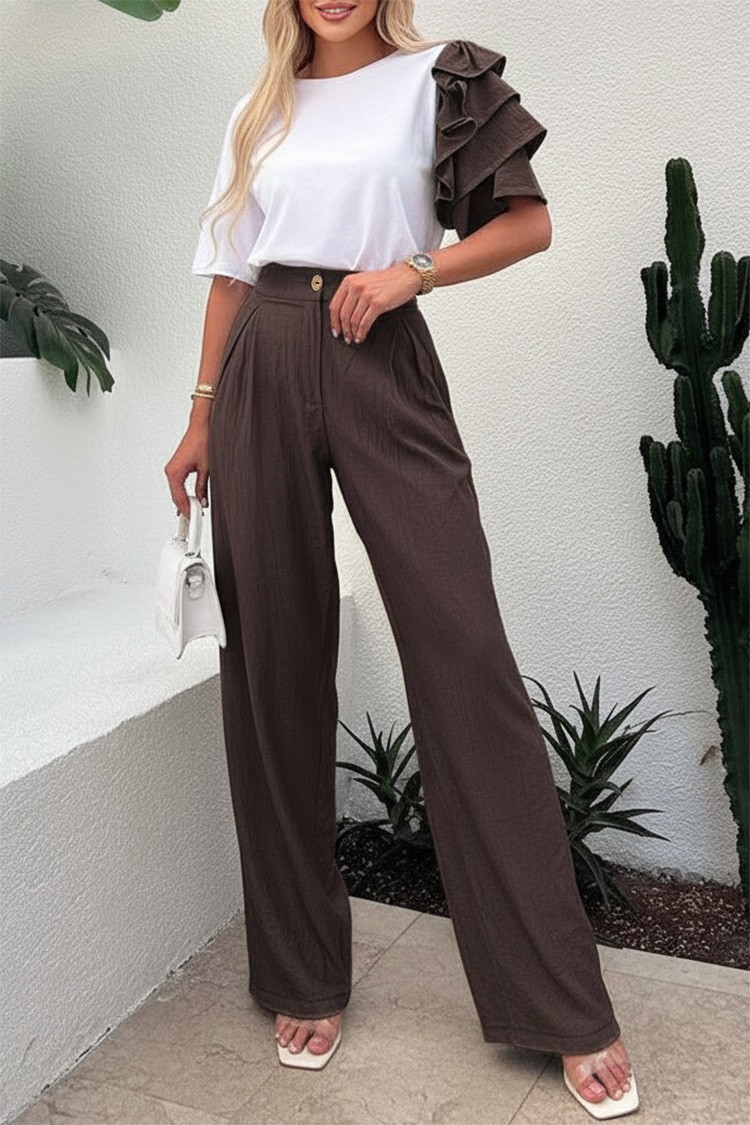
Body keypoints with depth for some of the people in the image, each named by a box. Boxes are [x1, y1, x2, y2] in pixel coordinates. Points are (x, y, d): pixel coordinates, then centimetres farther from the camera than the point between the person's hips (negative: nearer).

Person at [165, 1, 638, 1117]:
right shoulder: (258, 113, 19)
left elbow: (529, 221, 5)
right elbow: (230, 276, 18)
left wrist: (411, 271, -10)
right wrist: (202, 419, 12)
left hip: (381, 359, -3)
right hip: (264, 367, 4)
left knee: (464, 648, -10)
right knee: (275, 659, 1)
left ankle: (569, 1008, 0)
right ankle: (304, 977, 16)